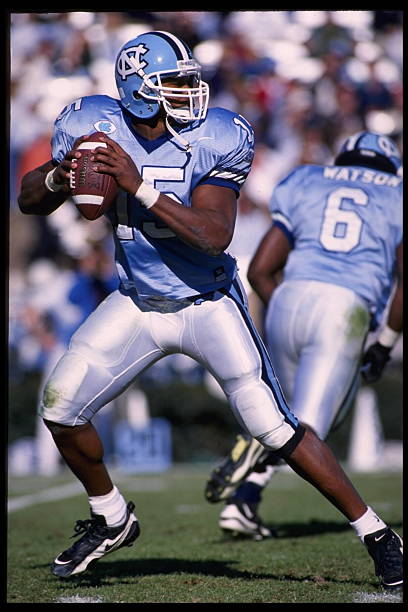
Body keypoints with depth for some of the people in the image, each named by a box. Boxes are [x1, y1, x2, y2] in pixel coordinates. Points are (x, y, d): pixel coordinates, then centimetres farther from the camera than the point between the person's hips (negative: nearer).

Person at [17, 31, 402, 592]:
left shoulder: (212, 141, -18)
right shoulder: (96, 128, -9)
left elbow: (215, 237, -27)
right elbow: (28, 201, 0)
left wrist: (139, 187, -34)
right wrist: (59, 177, -23)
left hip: (208, 303, -4)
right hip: (138, 304, 4)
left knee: (276, 429, -10)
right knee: (60, 405, -2)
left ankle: (374, 532, 2)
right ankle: (111, 520, 22)